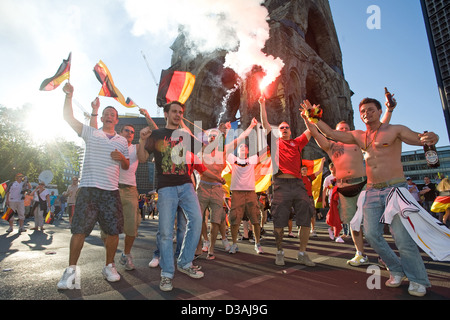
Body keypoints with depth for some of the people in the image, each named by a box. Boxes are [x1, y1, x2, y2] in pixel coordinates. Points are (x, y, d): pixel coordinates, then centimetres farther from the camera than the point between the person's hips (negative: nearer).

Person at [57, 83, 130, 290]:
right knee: (79, 230, -2)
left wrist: (122, 158, -5)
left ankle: (109, 267, 19)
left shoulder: (122, 141, 16)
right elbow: (68, 117, 2)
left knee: (113, 230, 2)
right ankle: (71, 270, 13)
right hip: (88, 189, -1)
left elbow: (126, 167, 16)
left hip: (111, 191, 2)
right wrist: (69, 96, -9)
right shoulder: (90, 133, 11)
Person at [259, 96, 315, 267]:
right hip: (281, 184, -2)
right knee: (279, 221, 0)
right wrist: (262, 105, 14)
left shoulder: (297, 143, 21)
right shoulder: (275, 142, 16)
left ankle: (302, 254, 16)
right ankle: (280, 253, 16)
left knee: (306, 219, 1)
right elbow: (265, 124, 13)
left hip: (298, 184, 3)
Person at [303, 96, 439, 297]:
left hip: (396, 189, -4)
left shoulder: (395, 130, 2)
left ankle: (418, 280, 16)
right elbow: (331, 133, 11)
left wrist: (431, 138, -33)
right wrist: (314, 118, 5)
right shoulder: (358, 136, 13)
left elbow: (418, 138, -10)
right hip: (372, 191, 5)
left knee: (402, 237, -7)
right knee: (371, 234, 1)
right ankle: (396, 270, 23)